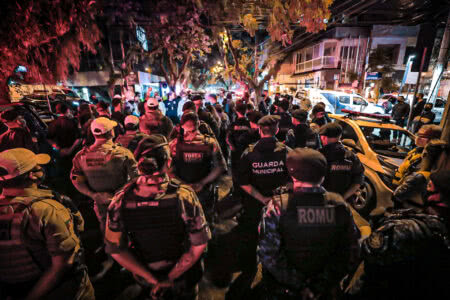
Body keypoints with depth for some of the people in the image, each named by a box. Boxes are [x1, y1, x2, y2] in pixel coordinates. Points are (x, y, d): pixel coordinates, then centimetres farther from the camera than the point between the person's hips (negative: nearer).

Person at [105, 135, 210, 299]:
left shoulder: (120, 201, -27)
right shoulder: (183, 195, -34)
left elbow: (115, 249, -14)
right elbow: (200, 244, -25)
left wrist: (154, 279, -9)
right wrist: (170, 277, -12)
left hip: (145, 277, 2)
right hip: (184, 275, -2)